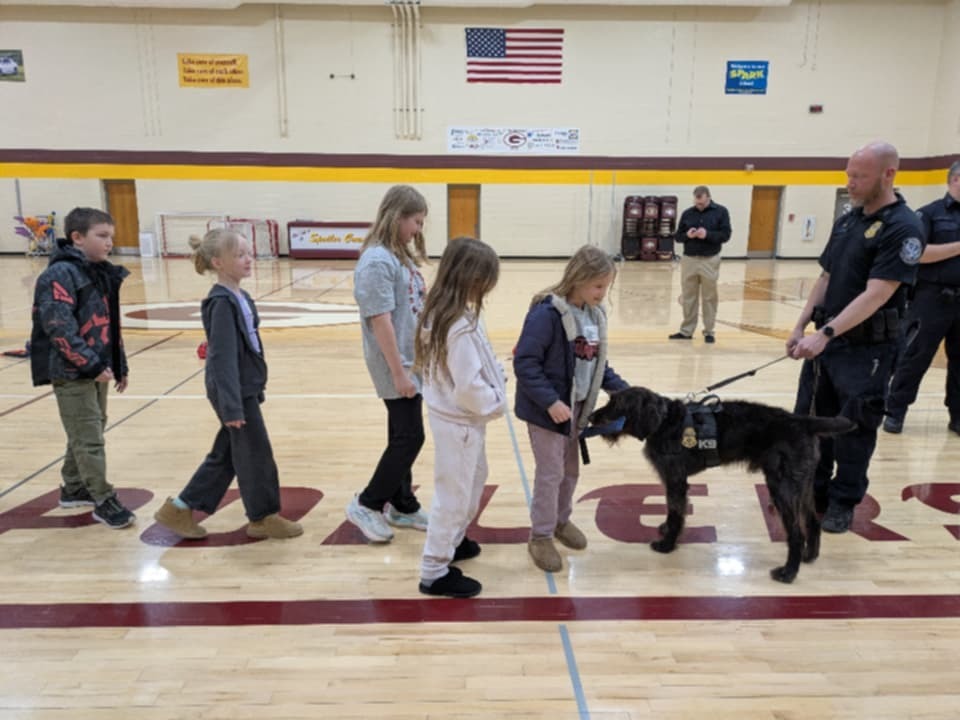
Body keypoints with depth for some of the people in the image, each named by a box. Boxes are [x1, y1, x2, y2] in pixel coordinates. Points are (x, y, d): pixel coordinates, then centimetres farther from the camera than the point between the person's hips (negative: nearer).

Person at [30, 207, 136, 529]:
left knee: (85, 434, 18)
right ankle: (104, 502, 5)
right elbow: (59, 328, -22)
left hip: (97, 370, 9)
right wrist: (91, 364, -23)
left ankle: (74, 489, 33)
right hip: (72, 373, -9)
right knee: (89, 439, -3)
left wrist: (119, 365, 17)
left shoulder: (102, 274, 12)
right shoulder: (60, 274, -15)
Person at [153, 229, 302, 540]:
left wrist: (254, 389, 21)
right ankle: (264, 518, 21)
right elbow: (223, 358, -23)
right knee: (256, 454, 4)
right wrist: (232, 406, -25)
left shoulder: (240, 297, 10)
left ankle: (179, 509, 28)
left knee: (225, 455, 17)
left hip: (246, 388, 9)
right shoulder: (222, 303, -19)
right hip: (235, 392, -9)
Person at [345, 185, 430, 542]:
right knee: (409, 437, -3)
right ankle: (366, 505, 13)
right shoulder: (378, 260, -18)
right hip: (396, 366, -9)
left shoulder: (401, 255, 10)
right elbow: (380, 319, -21)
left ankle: (402, 505, 28)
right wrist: (398, 372, -20)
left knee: (403, 436, 15)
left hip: (412, 360, 9)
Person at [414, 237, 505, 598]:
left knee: (474, 479, 27)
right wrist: (497, 403, -10)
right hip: (459, 421, -10)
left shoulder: (440, 311, 1)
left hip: (456, 416, 10)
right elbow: (468, 387, -27)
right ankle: (434, 572, 20)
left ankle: (452, 539, 45)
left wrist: (493, 386, 4)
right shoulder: (460, 326, -29)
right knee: (453, 494, 5)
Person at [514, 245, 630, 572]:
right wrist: (550, 401, -27)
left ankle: (561, 520, 41)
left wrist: (622, 389, 5)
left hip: (577, 407, 8)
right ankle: (541, 537, 20)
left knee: (571, 470, 20)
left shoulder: (595, 314, 4)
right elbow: (525, 362, -23)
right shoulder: (547, 313, -22)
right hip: (548, 408, -8)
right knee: (551, 473, 2)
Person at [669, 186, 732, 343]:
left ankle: (709, 331, 13)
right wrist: (687, 235, -13)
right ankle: (686, 330, 16)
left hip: (710, 261, -2)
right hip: (689, 260, 3)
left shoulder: (721, 211, 0)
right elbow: (678, 236, 9)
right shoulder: (687, 213, 7)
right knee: (688, 298, 7)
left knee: (709, 298, 4)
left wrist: (707, 234, -20)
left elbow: (725, 234, -5)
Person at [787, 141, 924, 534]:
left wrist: (826, 333, -29)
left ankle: (842, 503, 21)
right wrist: (801, 326, 7)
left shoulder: (903, 227, -15)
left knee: (853, 428, 4)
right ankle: (812, 491, 29)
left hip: (867, 349, -7)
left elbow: (876, 295, -23)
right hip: (827, 339, 7)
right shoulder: (847, 220, 9)